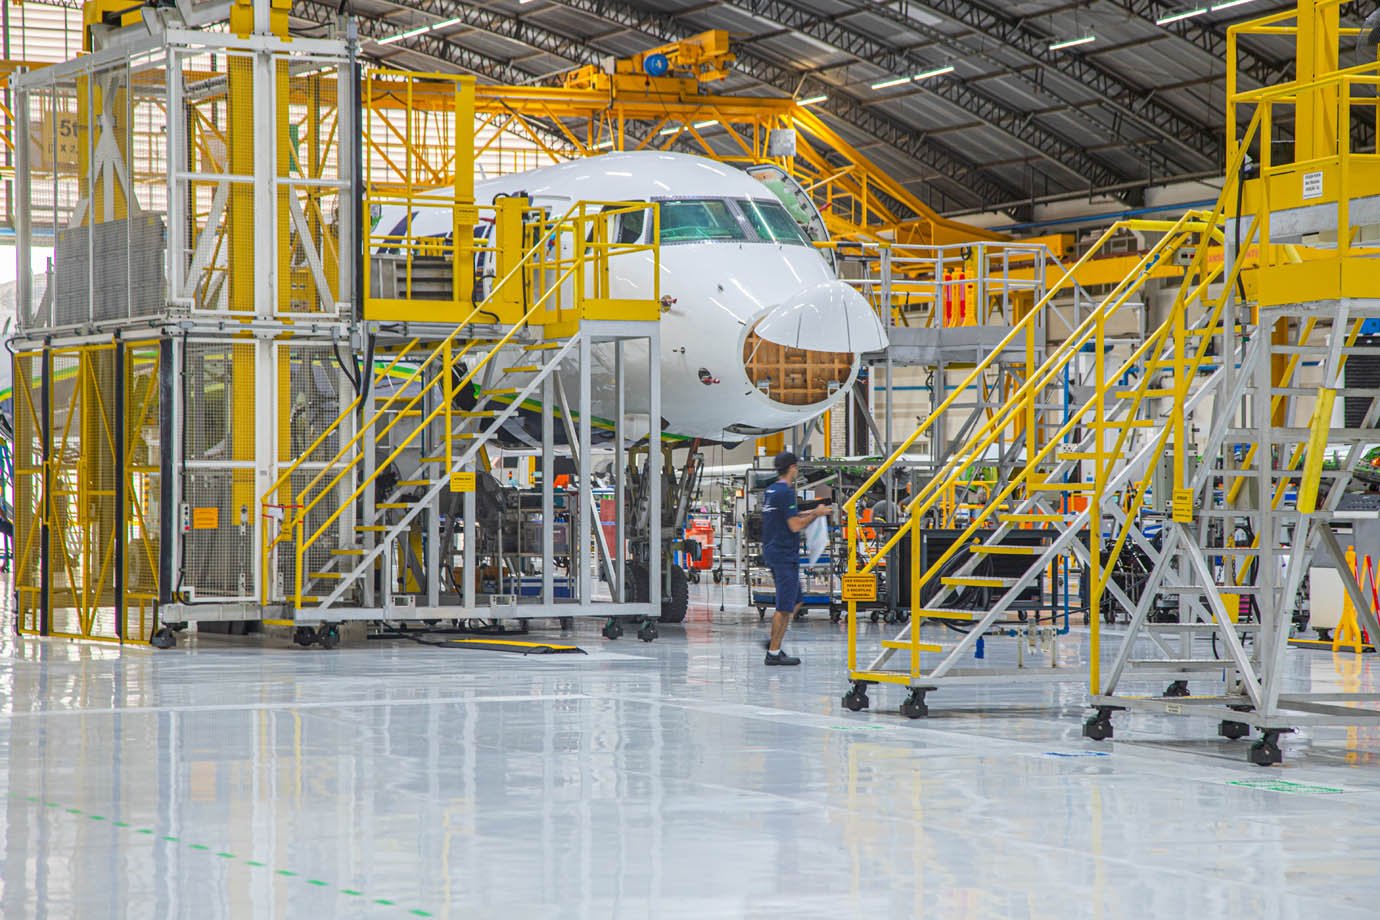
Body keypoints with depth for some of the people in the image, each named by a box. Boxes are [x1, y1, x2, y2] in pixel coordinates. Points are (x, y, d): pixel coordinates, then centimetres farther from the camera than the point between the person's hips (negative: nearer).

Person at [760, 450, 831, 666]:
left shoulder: (770, 491, 13)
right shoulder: (786, 492, -16)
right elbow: (795, 526, -19)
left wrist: (809, 513, 21)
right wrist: (816, 514, -6)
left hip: (772, 552, 10)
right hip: (785, 554, -10)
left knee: (795, 602, 17)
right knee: (785, 607, -4)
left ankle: (773, 642, 15)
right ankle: (774, 652, -2)